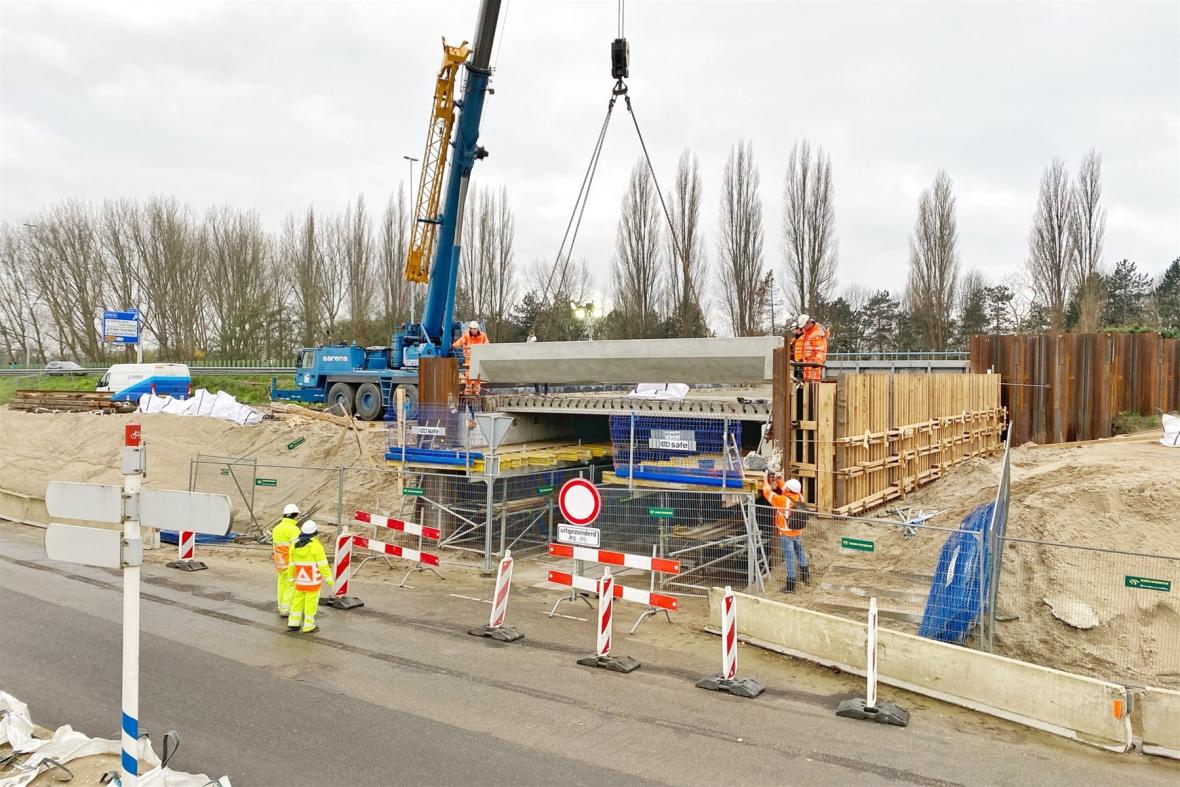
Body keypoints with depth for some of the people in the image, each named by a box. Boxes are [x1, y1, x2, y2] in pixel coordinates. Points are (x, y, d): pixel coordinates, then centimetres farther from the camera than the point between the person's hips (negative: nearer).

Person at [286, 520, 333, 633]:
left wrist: (292, 578, 18)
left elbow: (292, 564, 7)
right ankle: (308, 626, 9)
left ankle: (293, 624, 20)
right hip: (313, 579, -5)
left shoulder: (295, 544, -1)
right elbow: (323, 564, -16)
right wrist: (328, 578, -8)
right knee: (311, 602, 3)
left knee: (298, 600, 17)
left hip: (300, 578, 5)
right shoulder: (316, 545, -18)